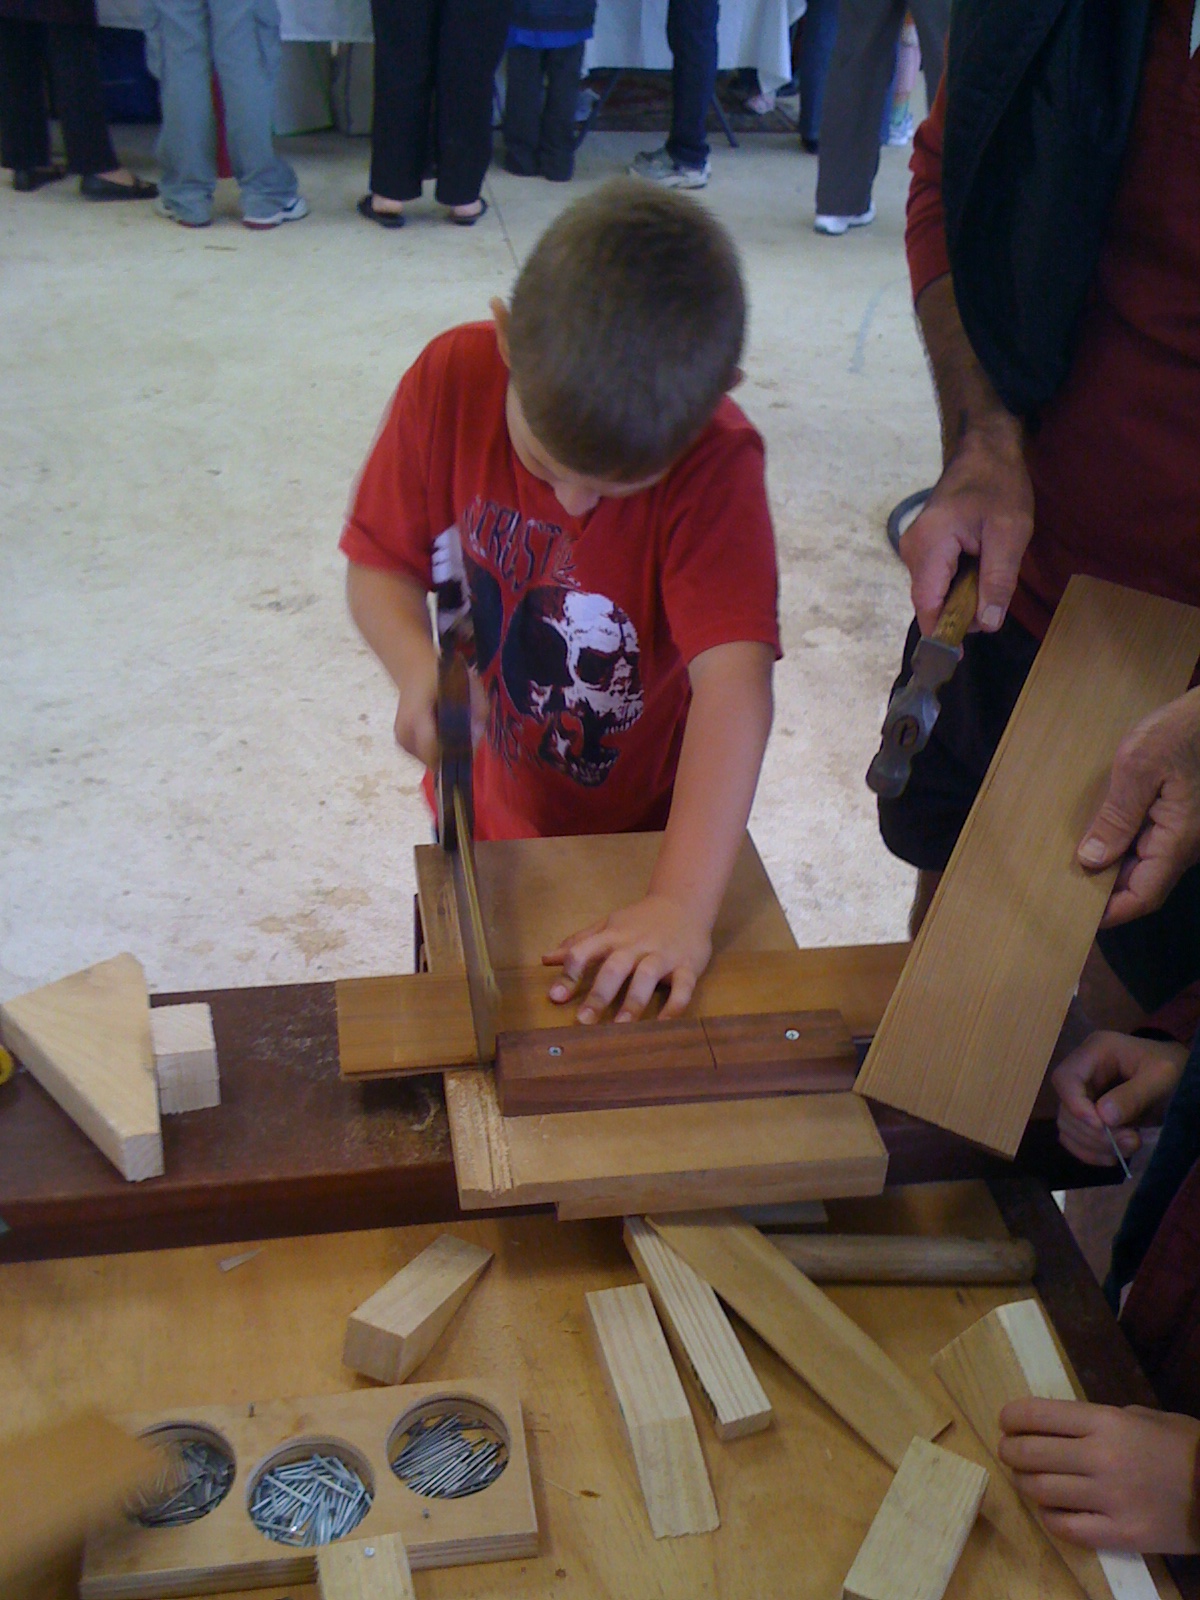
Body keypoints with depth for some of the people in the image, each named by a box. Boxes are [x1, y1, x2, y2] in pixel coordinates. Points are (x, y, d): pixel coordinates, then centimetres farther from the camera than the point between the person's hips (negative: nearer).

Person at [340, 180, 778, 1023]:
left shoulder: (714, 461, -29)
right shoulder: (453, 379, -19)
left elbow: (734, 680, -38)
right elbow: (380, 564, -9)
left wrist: (684, 904, -48)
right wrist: (419, 667, -31)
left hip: (641, 834, -3)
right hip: (484, 819, 3)